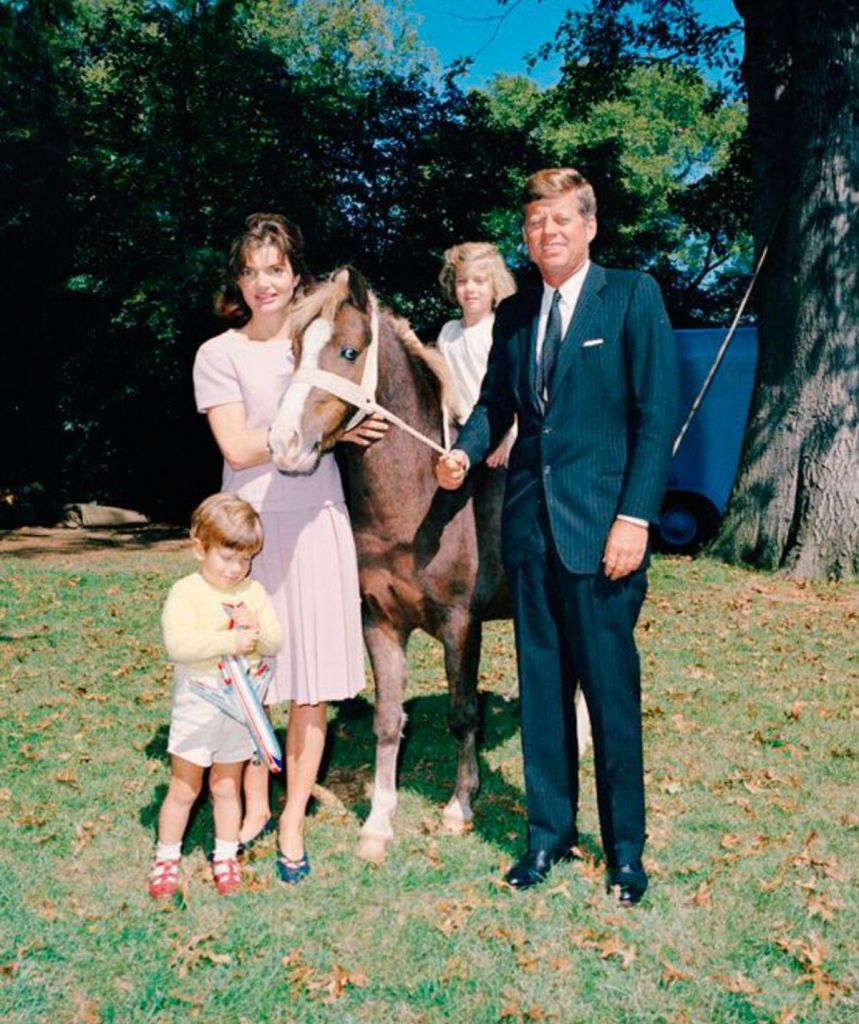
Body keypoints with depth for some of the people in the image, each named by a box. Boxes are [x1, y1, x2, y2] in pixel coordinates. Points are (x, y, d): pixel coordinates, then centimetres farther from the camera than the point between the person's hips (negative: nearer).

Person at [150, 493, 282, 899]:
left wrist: (256, 628, -23)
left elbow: (275, 643, -2)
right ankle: (166, 859, 23)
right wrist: (230, 640, -32)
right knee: (183, 789, 7)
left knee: (227, 787, 16)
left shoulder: (253, 592, 1)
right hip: (197, 708, -3)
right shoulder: (185, 592, -14)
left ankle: (226, 857, 29)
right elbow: (177, 645, -27)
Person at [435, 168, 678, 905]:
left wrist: (635, 516, -14)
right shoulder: (513, 314, 12)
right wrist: (465, 453, -5)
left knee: (611, 689, 4)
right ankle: (549, 832, 27)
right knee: (541, 685, 12)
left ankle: (625, 847, 21)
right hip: (529, 520, 5)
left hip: (601, 523, -5)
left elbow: (656, 415, -7)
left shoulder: (633, 296, -3)